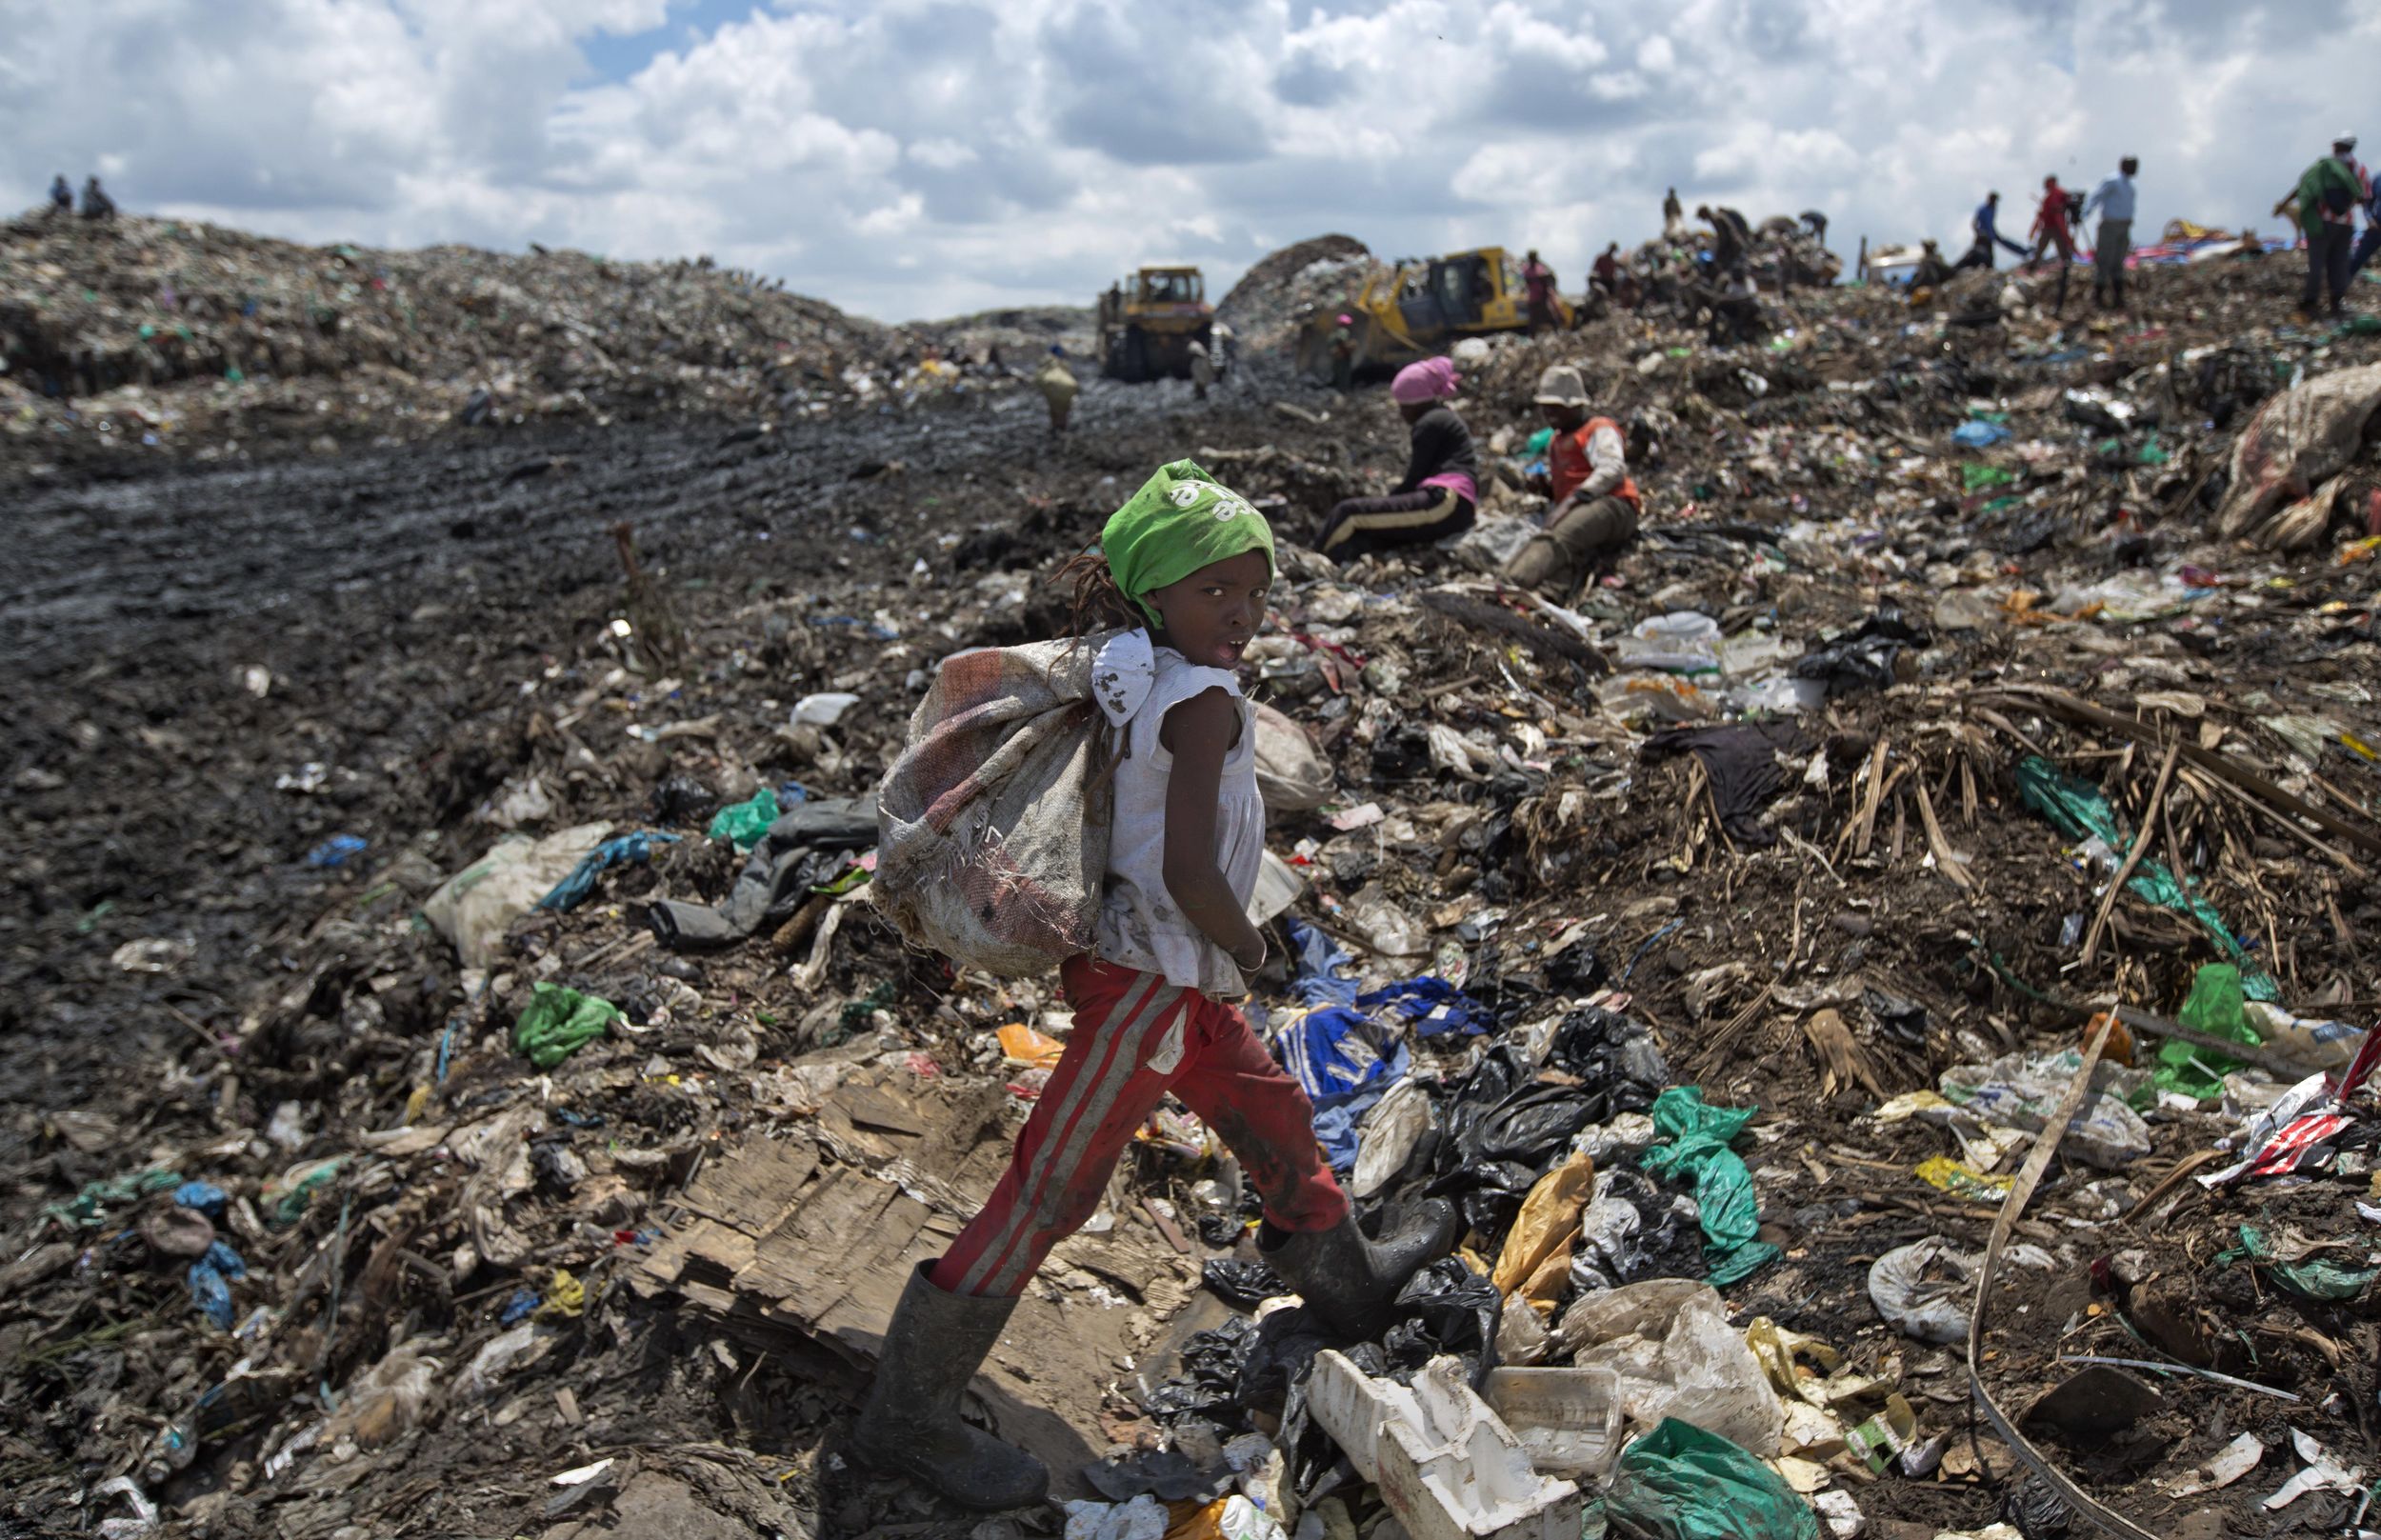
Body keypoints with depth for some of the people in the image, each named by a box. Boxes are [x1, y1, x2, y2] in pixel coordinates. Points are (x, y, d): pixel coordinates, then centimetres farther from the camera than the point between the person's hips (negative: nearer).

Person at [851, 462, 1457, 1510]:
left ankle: (1346, 1283, 52)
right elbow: (1188, 870, -25)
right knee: (1049, 1193, -2)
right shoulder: (1203, 697, -21)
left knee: (1273, 1117, 26)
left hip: (1176, 981, 10)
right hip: (1147, 979, -10)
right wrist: (1248, 946, -10)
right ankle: (907, 1418, 11)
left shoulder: (1129, 674, 2)